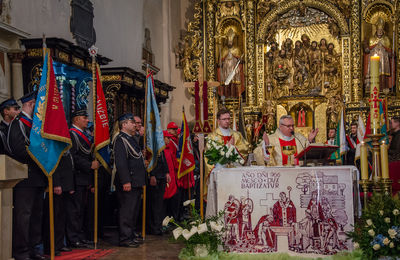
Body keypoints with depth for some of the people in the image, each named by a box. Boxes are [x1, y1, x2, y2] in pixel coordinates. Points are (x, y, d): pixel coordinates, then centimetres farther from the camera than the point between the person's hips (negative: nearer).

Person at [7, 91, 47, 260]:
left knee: (36, 214, 12)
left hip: (38, 178, 9)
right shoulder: (17, 124, -8)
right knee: (23, 214, -6)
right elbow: (19, 149, -20)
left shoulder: (34, 124, 20)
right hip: (25, 178, -9)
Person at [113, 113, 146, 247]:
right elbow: (120, 162, -21)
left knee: (134, 211, 15)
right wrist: (126, 181, -24)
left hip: (136, 183, 10)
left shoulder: (131, 139, 19)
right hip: (128, 183, -10)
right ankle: (125, 238, 2)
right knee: (127, 211, -5)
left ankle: (130, 235, 24)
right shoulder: (120, 140, -13)